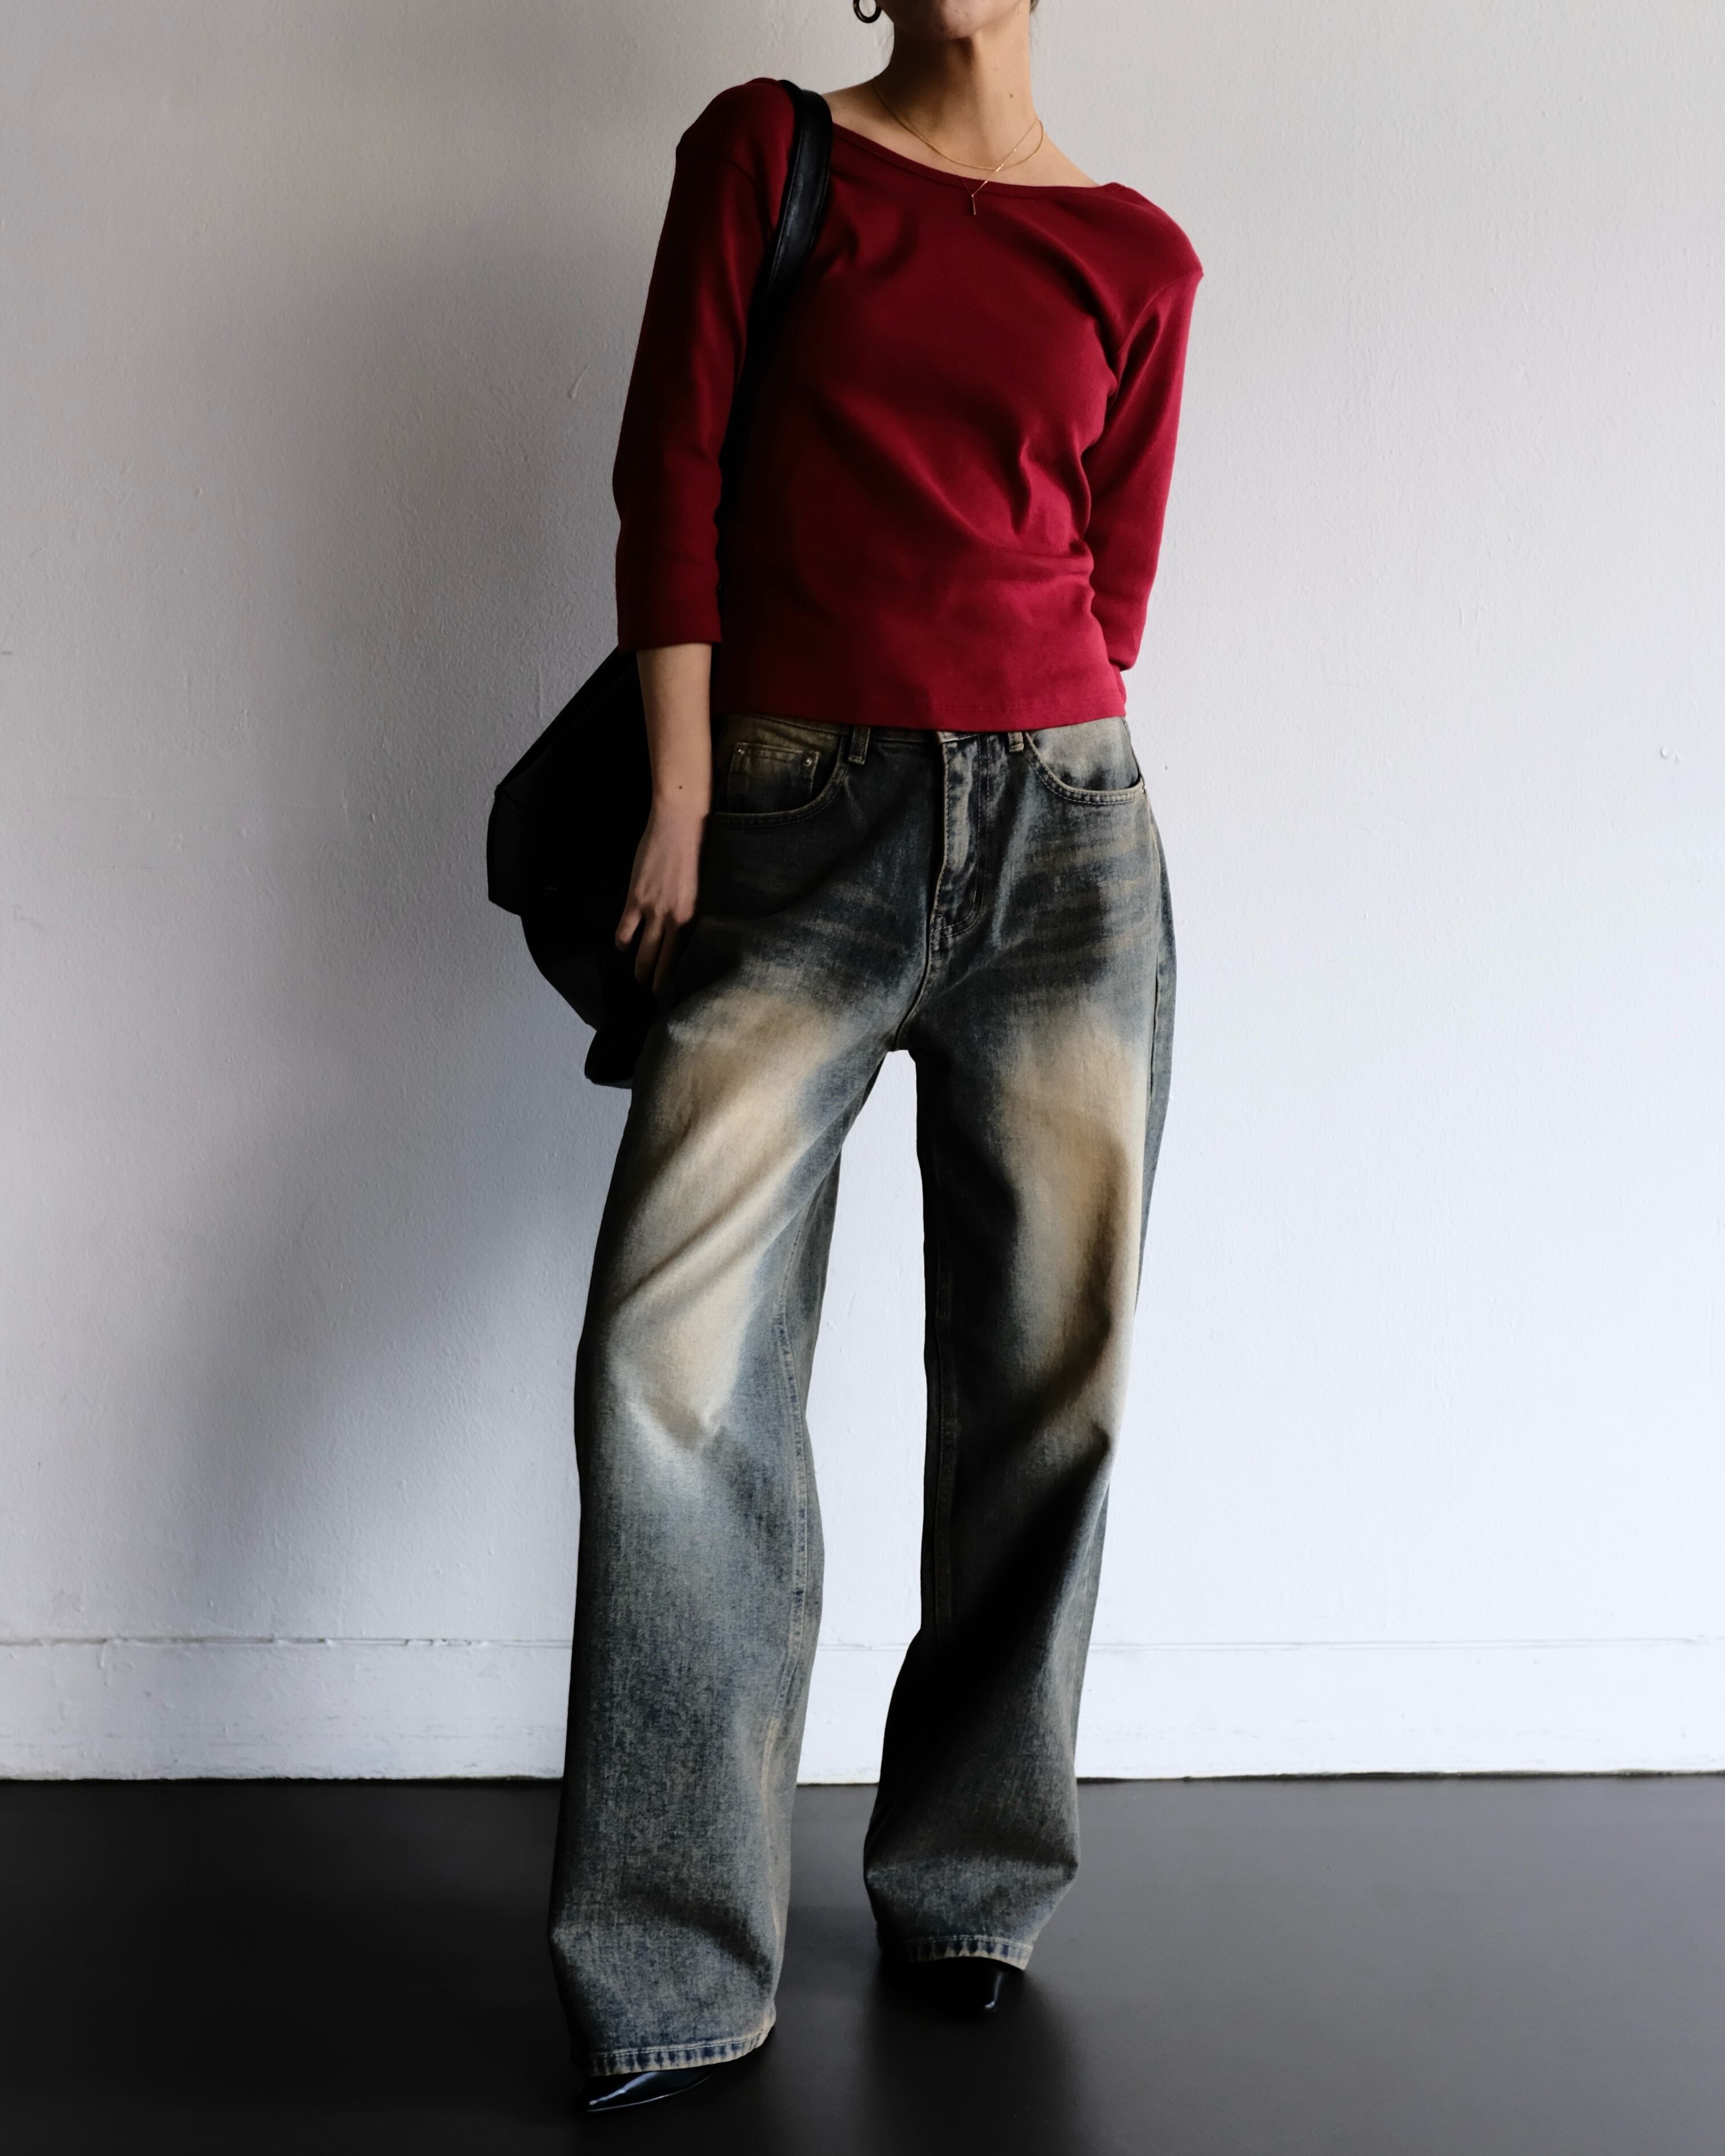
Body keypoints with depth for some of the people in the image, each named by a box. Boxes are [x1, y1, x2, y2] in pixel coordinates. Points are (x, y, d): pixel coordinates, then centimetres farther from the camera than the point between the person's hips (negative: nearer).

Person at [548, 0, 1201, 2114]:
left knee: (1043, 1371, 4)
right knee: (671, 1357, -11)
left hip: (1063, 837, 2)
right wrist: (681, 797, -6)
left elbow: (1108, 576, 13)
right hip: (795, 829, -1)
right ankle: (674, 1976, 0)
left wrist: (1011, 762, 7)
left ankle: (965, 1888, 22)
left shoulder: (1137, 257, 11)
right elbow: (672, 473, 1)